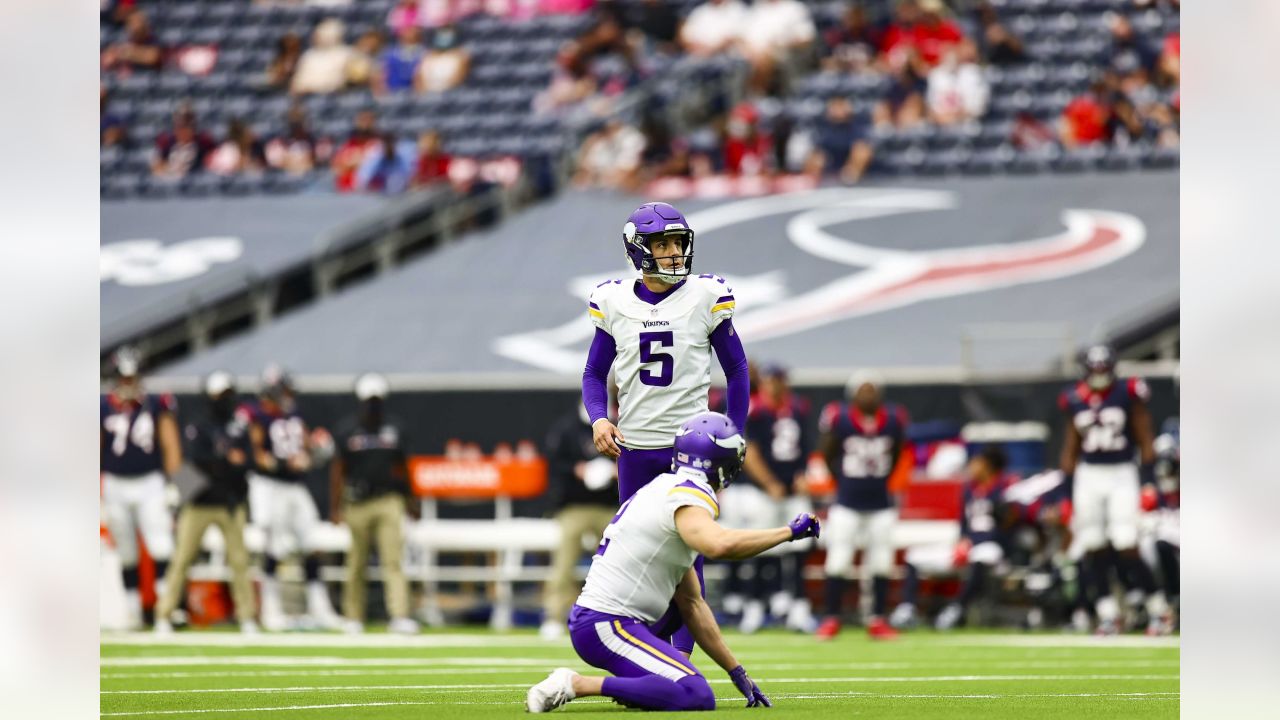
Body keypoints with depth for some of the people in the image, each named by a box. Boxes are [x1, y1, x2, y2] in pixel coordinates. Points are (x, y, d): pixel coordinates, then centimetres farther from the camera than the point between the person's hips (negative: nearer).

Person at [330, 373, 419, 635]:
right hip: (358, 503, -1)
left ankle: (400, 616, -19)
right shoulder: (348, 432, 1)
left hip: (388, 501, 1)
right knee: (357, 564, 5)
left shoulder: (394, 429, 9)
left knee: (393, 560, -10)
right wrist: (336, 508, -3)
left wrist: (408, 499, 22)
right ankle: (353, 617, 17)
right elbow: (337, 470, 2)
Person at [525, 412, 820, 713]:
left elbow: (692, 604, 21)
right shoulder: (690, 500, -11)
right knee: (697, 698, -21)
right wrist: (790, 532, -21)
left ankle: (631, 686, 12)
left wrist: (737, 672, 20)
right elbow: (720, 545, -37)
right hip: (606, 628, -10)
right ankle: (575, 685, -18)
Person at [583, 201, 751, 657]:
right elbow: (595, 373, 11)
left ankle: (682, 656, -1)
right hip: (634, 448, 2)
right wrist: (599, 419, -7)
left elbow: (736, 371, 5)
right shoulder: (614, 303, 2)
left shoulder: (705, 298, -4)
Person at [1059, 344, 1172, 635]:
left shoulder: (1128, 395, -2)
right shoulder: (1076, 401, 7)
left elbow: (1145, 441, 1)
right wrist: (1066, 489, 11)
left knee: (1127, 550, -11)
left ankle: (1159, 609, 2)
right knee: (1093, 550, 1)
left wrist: (1149, 481, -7)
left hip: (1122, 475, -4)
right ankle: (1108, 614, 10)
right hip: (1088, 477, 4)